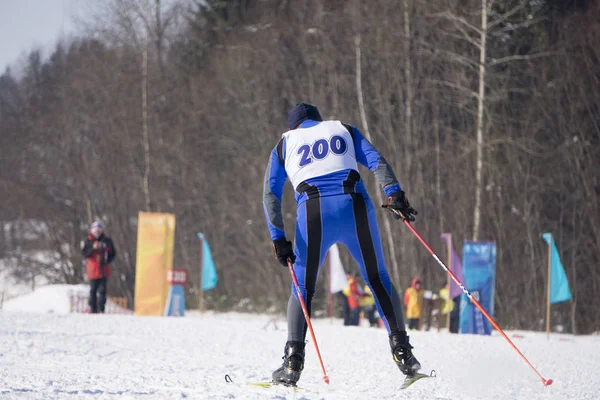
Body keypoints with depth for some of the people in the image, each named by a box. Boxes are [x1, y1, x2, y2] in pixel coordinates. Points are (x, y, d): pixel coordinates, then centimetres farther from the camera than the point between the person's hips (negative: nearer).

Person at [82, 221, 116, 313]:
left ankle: (101, 309, 3)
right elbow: (84, 253, -5)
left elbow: (113, 253, 11)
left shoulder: (107, 241, 5)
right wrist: (93, 248, -20)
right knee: (93, 290, 2)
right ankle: (93, 308, 6)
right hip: (92, 270, -1)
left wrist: (107, 260, -6)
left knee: (102, 290, 0)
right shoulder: (88, 241, 4)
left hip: (103, 270, 1)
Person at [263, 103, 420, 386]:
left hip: (314, 212, 0)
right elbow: (376, 161, 6)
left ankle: (293, 362, 0)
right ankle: (401, 349, 5)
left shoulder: (284, 145, 22)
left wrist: (278, 238, 1)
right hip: (355, 208, 1)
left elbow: (270, 195, 8)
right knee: (379, 280, 15)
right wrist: (394, 194, -6)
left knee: (302, 288, 14)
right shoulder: (344, 130, 24)